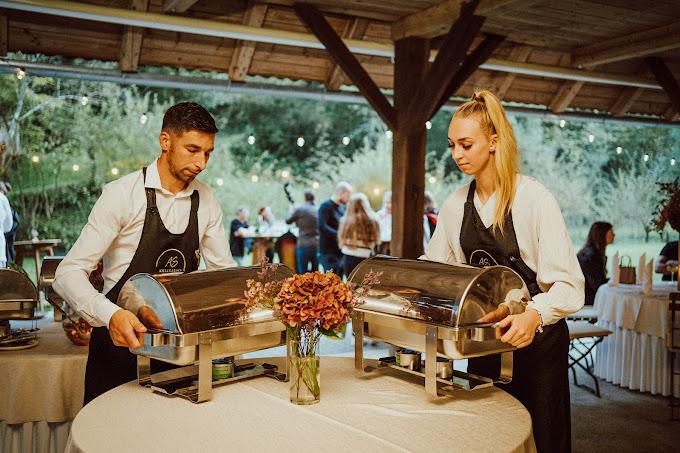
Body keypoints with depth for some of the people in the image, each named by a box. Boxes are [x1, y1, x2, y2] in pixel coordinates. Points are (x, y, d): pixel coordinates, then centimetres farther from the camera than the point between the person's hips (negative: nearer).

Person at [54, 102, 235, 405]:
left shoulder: (205, 200, 0)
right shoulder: (122, 194, -16)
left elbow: (224, 270, 7)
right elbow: (69, 273, -20)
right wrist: (110, 315, -39)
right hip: (121, 335, -4)